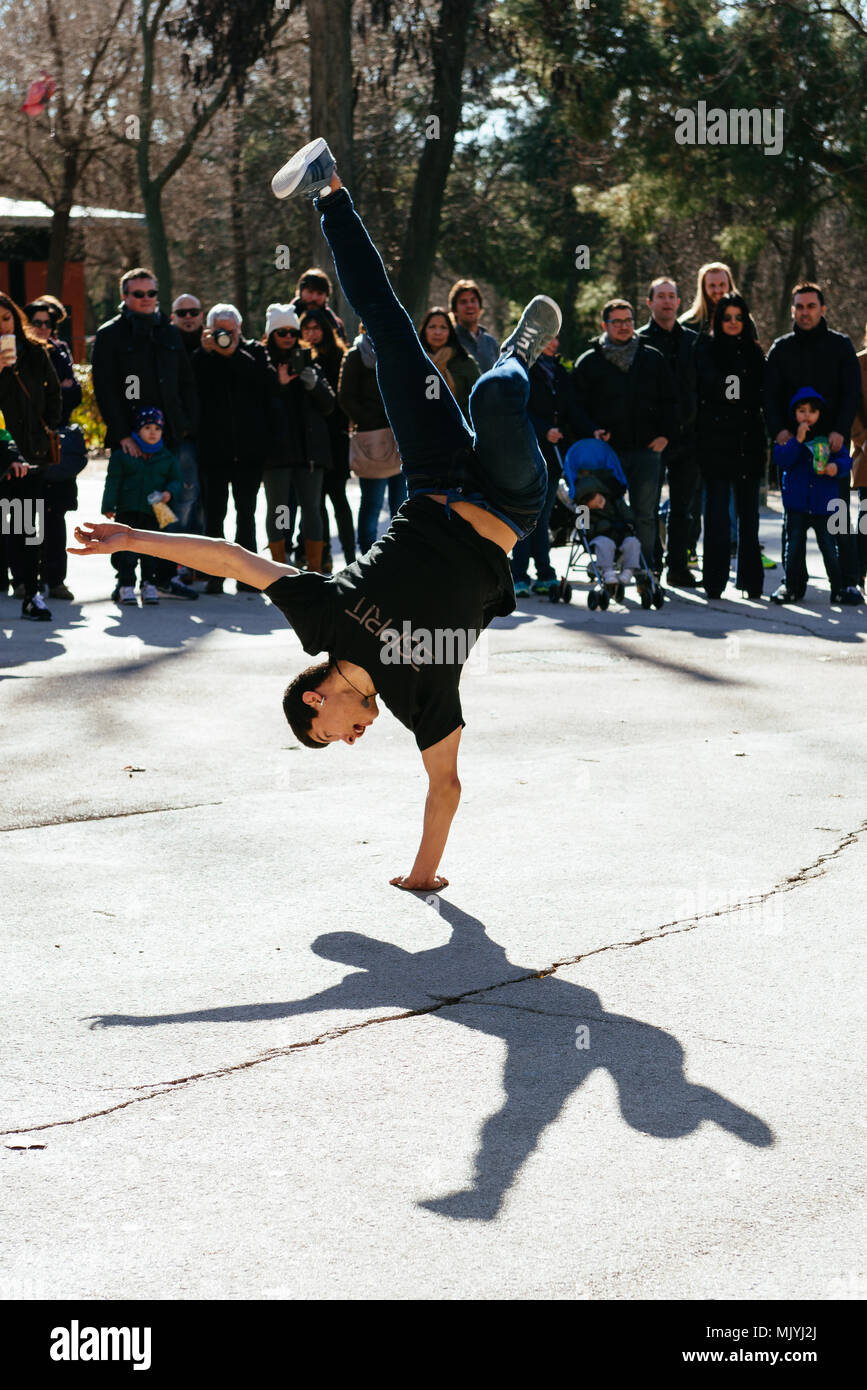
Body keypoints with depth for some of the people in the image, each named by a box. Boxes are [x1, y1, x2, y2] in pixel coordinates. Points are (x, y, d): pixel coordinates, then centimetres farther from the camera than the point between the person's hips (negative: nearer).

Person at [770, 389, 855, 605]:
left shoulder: (829, 437, 3)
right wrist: (797, 440, -24)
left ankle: (839, 589, 11)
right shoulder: (787, 436, -1)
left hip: (824, 504, 0)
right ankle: (792, 587, 17)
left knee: (829, 546, 2)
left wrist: (837, 466, -17)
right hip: (797, 504, 0)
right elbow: (781, 459, -15)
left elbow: (845, 459, 4)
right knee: (794, 545, 5)